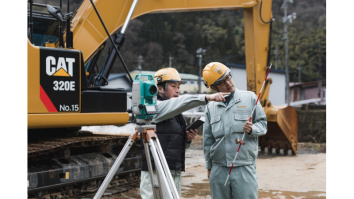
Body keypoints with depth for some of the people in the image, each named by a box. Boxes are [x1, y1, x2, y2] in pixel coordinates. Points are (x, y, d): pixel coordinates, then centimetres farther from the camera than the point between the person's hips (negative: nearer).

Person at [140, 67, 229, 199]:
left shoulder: (176, 114, 20)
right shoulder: (155, 107, -6)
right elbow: (180, 103, -23)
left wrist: (187, 139, 2)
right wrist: (207, 98, -30)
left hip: (175, 173, 8)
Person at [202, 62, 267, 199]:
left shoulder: (249, 98, 4)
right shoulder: (210, 107, 10)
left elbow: (262, 124, 7)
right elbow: (207, 140, 15)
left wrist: (252, 129, -15)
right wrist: (209, 167, 15)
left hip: (244, 168, -3)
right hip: (218, 169, 3)